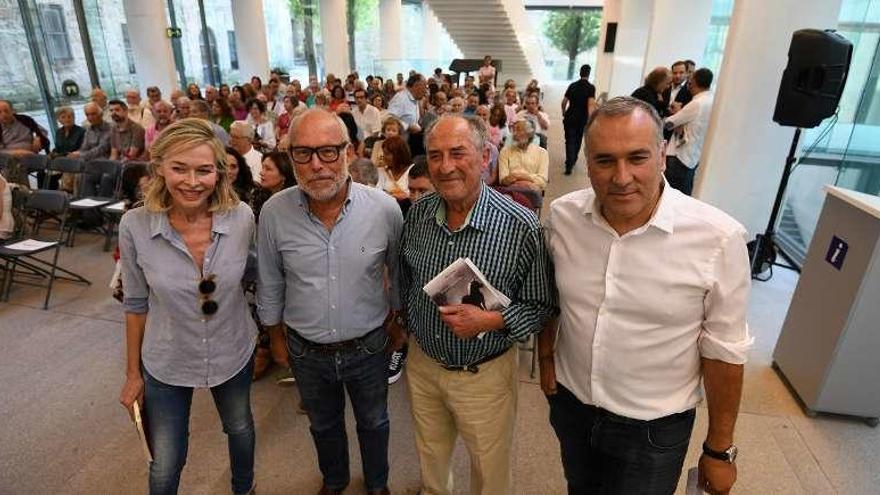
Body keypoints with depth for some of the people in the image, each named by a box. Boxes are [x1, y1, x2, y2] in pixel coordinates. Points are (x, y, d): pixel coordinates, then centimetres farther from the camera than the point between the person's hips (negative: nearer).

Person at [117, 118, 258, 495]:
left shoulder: (242, 217, -19)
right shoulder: (134, 225, -19)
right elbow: (136, 304, -6)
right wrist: (132, 373, 2)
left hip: (234, 354, 1)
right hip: (165, 364, -1)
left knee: (240, 429, 26)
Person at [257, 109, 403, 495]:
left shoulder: (384, 208, -19)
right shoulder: (273, 212, -16)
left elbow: (399, 271, -2)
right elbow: (270, 283, -1)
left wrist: (396, 318, 8)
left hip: (369, 346, -1)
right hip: (306, 352, 1)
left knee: (373, 423, 24)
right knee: (324, 426, 27)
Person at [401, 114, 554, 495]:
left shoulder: (521, 227, -23)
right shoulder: (417, 214, -8)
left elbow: (540, 305, -14)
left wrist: (490, 320, -28)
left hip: (484, 374, -4)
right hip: (422, 363, 5)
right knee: (430, 459, 30)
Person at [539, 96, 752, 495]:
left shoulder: (718, 238, -23)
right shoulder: (562, 215, -14)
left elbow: (723, 352, -13)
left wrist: (719, 449, -4)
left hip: (653, 428, -3)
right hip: (569, 402, 4)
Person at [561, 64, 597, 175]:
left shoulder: (572, 85, 2)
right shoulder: (591, 87, -9)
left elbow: (564, 102, 6)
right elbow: (590, 104, -20)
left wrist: (564, 114, 21)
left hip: (570, 118, 1)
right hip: (582, 119, -1)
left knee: (570, 141, 1)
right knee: (578, 140, 19)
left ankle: (569, 165, -13)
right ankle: (573, 160, 35)